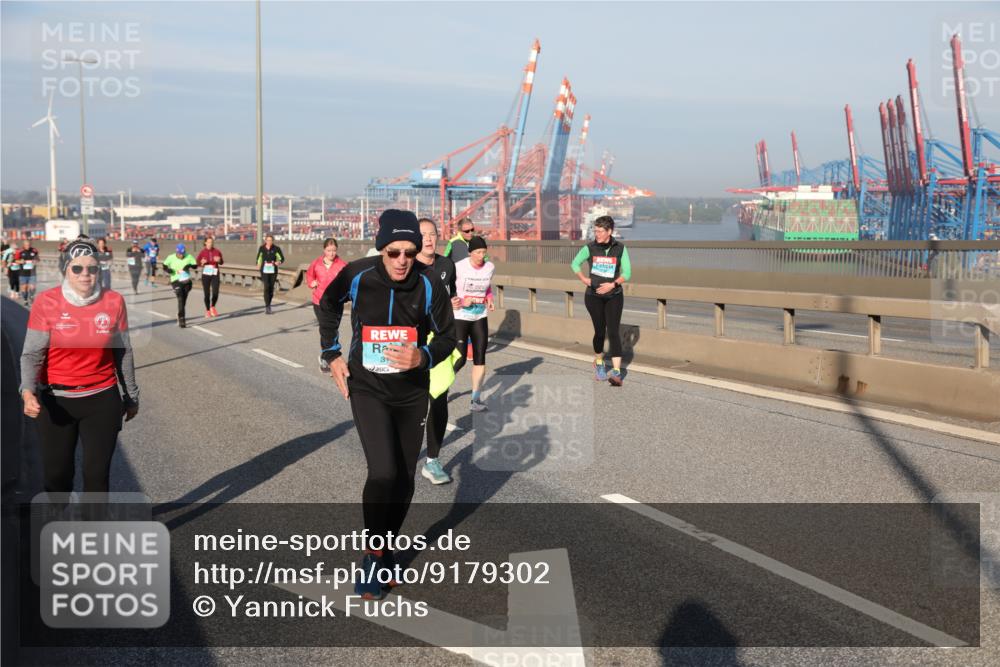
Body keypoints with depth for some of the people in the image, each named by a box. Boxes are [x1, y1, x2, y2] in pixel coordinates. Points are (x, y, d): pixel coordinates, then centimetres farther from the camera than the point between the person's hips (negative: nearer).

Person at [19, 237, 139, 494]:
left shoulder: (114, 301, -3)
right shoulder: (46, 302, -7)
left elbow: (123, 353, 7)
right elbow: (32, 353, -8)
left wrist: (131, 396, 14)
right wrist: (28, 391, -26)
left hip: (103, 400, 1)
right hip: (56, 401, 0)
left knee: (97, 475, 4)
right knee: (56, 475, 7)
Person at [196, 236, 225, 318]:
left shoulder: (217, 251, 2)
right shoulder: (202, 252, -3)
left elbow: (221, 263, 11)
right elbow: (197, 263, 3)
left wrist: (219, 260, -10)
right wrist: (202, 263, -17)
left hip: (215, 274, 1)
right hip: (206, 274, -1)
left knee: (215, 293, -8)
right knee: (207, 294, 0)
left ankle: (212, 307, 21)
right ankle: (207, 310, 18)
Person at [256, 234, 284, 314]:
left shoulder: (276, 249, -5)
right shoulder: (261, 248, 0)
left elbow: (282, 258, -2)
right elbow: (259, 256, 19)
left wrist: (279, 262, -22)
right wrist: (258, 264, 11)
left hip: (273, 271, 1)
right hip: (264, 271, -1)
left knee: (271, 288, 8)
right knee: (266, 287, -15)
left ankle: (268, 305, 27)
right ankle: (267, 307, -15)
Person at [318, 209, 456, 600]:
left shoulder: (429, 287, -18)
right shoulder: (356, 277, -17)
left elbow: (447, 336, -4)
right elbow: (328, 305, 6)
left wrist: (423, 356, -25)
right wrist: (332, 354, 3)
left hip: (412, 392, 2)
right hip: (367, 389, -2)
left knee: (404, 479, 10)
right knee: (383, 472, -17)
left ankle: (385, 547, 33)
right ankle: (373, 557, 3)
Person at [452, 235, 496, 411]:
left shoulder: (490, 267, 0)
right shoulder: (458, 267, -16)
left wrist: (490, 299, -1)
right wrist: (461, 302, -20)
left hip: (480, 318, 5)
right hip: (460, 317, -5)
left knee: (480, 359, 0)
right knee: (459, 360, -5)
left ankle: (475, 400, 8)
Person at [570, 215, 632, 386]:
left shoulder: (620, 248, -5)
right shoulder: (590, 248, -5)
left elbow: (627, 272, -3)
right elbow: (575, 264, 10)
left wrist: (613, 284, -18)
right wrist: (584, 279, -5)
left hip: (614, 296, 0)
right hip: (594, 296, 0)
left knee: (613, 332, -11)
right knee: (600, 331, 7)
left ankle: (616, 373, -18)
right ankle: (599, 364, 34)